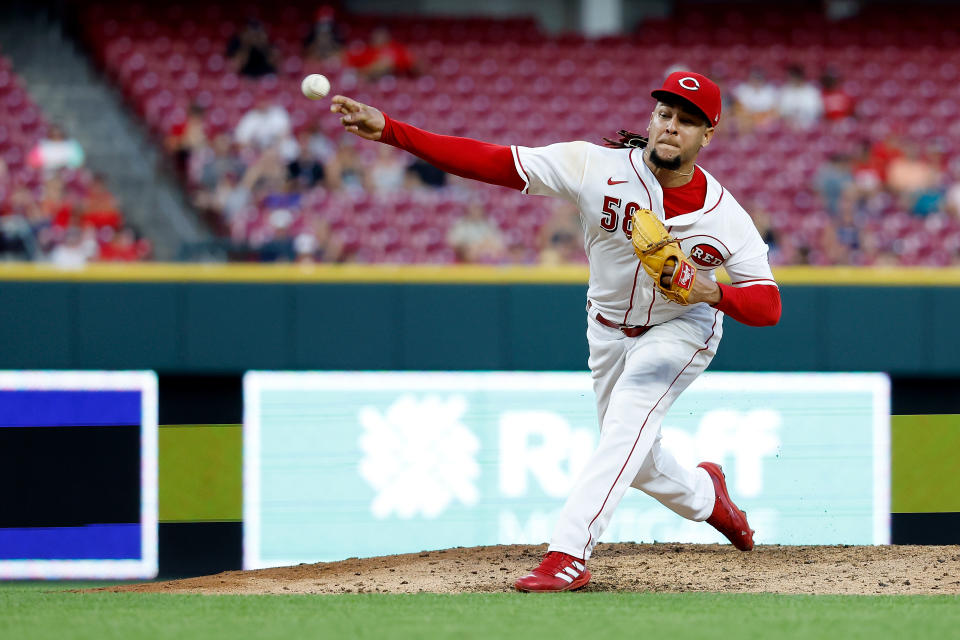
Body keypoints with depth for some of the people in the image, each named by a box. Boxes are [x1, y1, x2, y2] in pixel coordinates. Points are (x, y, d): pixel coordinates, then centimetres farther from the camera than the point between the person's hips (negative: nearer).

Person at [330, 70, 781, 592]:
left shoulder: (726, 218, -24)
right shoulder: (598, 167, -26)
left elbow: (769, 305, -19)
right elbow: (491, 161, -31)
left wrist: (715, 292, -42)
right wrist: (389, 131, -41)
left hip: (681, 328, -3)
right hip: (609, 328, 3)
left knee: (629, 416, -28)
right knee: (630, 457, 14)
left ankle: (569, 553, -32)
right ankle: (704, 494, 48)